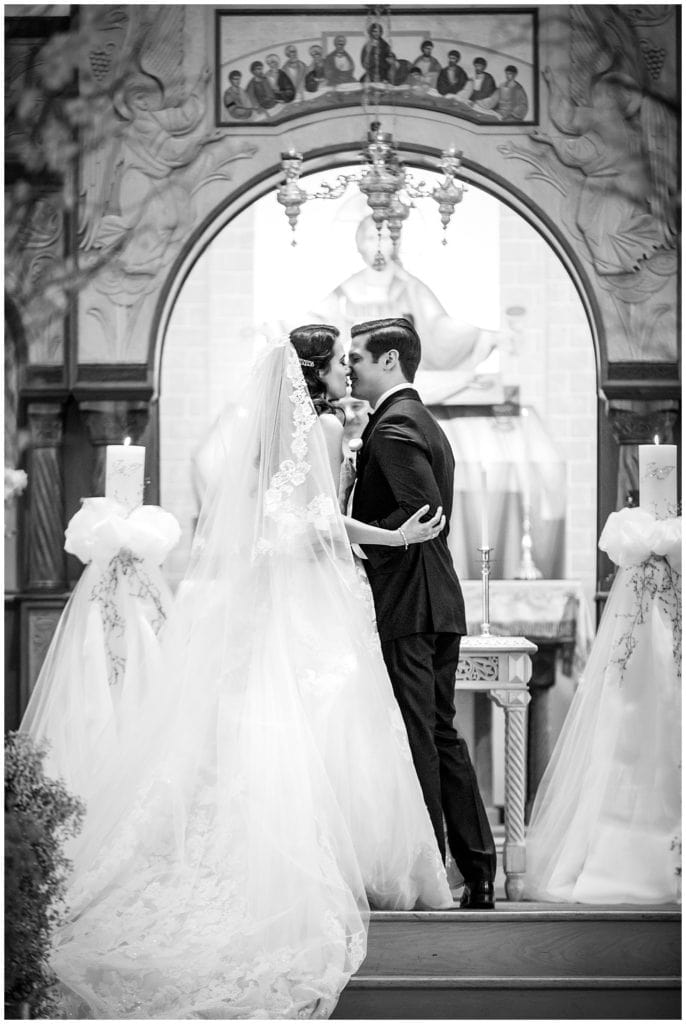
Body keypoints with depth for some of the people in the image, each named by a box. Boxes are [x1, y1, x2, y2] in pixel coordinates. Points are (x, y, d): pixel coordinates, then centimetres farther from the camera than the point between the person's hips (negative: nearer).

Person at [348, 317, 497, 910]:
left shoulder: (393, 425, -13)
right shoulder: (425, 423, 19)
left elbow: (423, 508, -24)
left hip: (404, 607, -10)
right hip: (439, 603, 10)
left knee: (416, 742, -5)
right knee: (442, 737, 12)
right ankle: (480, 875, 14)